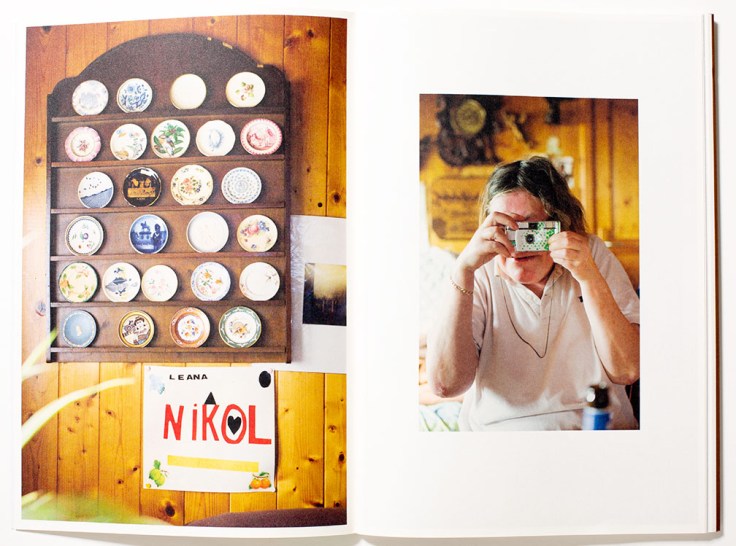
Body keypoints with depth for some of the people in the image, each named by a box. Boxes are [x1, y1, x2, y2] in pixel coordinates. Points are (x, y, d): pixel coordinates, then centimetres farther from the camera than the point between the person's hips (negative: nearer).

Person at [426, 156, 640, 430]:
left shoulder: (593, 254, 0)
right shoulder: (479, 276, -2)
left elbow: (626, 372, -7)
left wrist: (589, 277, -18)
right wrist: (462, 270, -20)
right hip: (498, 428, 1)